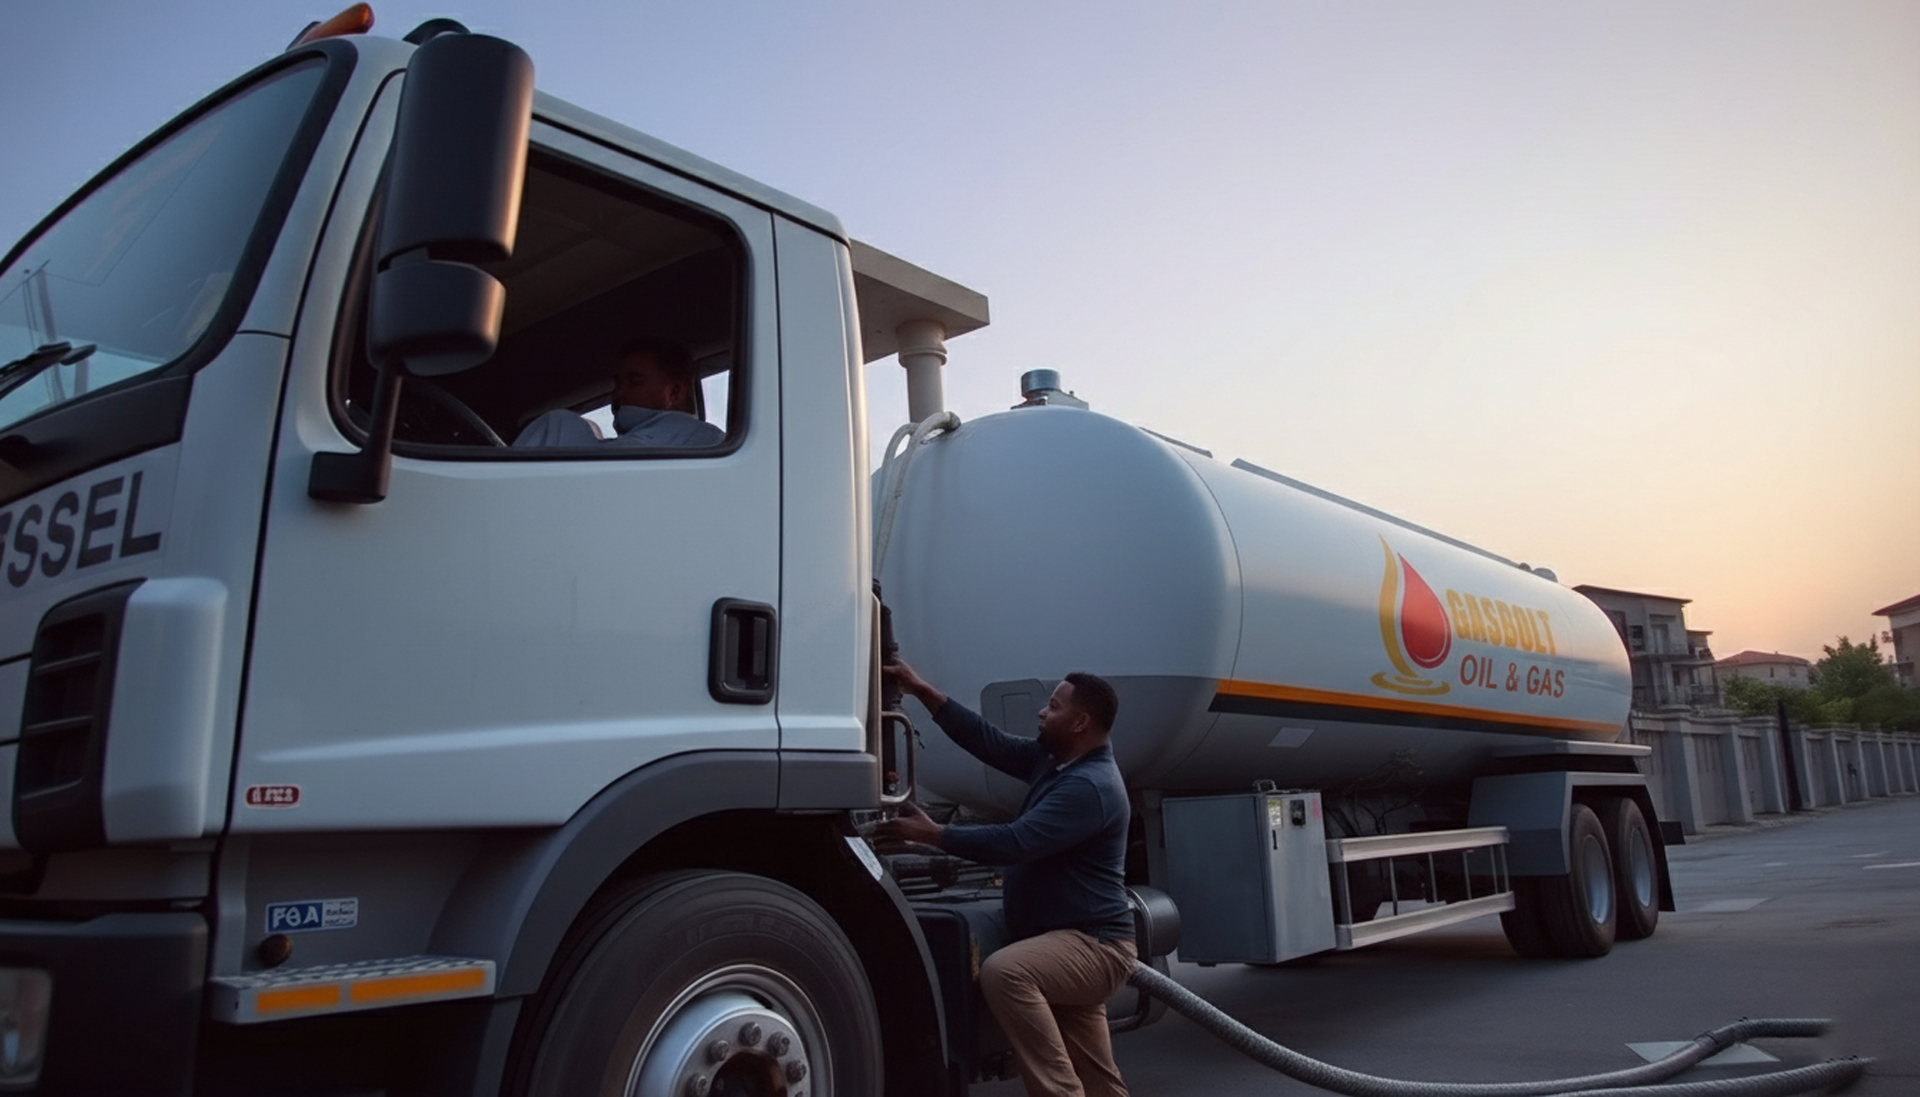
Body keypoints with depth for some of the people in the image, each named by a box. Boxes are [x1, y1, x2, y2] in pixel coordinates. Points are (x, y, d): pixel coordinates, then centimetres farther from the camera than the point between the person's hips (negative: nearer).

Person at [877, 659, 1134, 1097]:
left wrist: (931, 834, -20)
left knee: (1003, 972, -34)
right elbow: (990, 742, 7)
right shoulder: (1053, 760, 8)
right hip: (1076, 945, 10)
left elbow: (1014, 843, -28)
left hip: (1093, 945, -10)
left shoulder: (1089, 786, -22)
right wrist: (922, 690, 3)